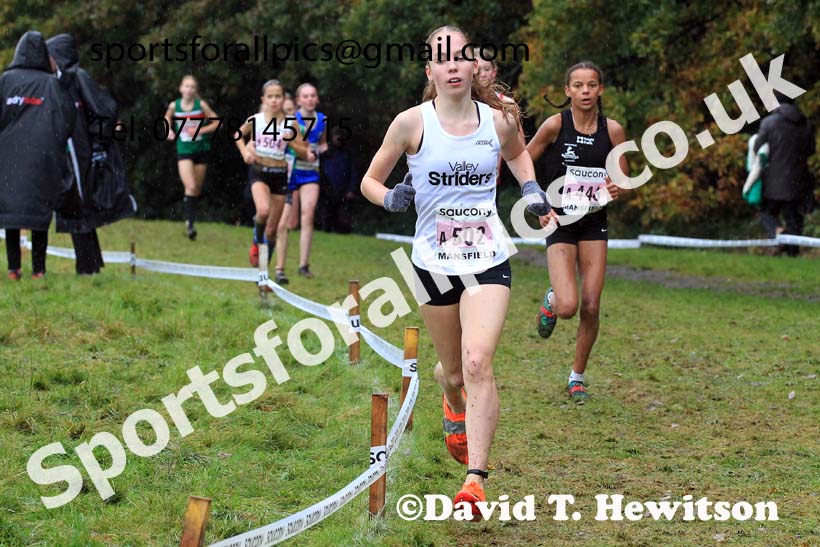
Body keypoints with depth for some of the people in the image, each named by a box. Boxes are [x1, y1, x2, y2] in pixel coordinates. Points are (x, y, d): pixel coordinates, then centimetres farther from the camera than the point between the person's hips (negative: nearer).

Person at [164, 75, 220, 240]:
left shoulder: (201, 105, -6)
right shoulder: (174, 106, -3)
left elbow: (217, 122, -2)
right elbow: (167, 119, 18)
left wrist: (201, 130, -14)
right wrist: (169, 130, 0)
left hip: (201, 150, 1)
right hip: (184, 151, -1)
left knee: (197, 189, 10)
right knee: (191, 186, -18)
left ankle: (191, 218, 29)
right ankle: (189, 221, -10)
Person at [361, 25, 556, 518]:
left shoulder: (498, 120, -1)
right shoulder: (413, 122, -7)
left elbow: (518, 153, 24)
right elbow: (370, 181, 3)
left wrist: (531, 188, 6)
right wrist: (391, 198, -18)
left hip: (489, 261, 0)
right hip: (433, 264, 1)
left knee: (478, 362, -19)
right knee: (455, 370, 13)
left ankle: (476, 480, -18)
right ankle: (453, 403, 53)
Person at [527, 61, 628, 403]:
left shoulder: (613, 130, -2)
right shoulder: (555, 125, -10)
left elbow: (623, 179, 7)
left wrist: (616, 189, -16)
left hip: (594, 224, 3)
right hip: (560, 224, -3)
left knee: (591, 307, -2)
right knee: (568, 306, -17)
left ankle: (577, 376, 18)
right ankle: (551, 301, 21)